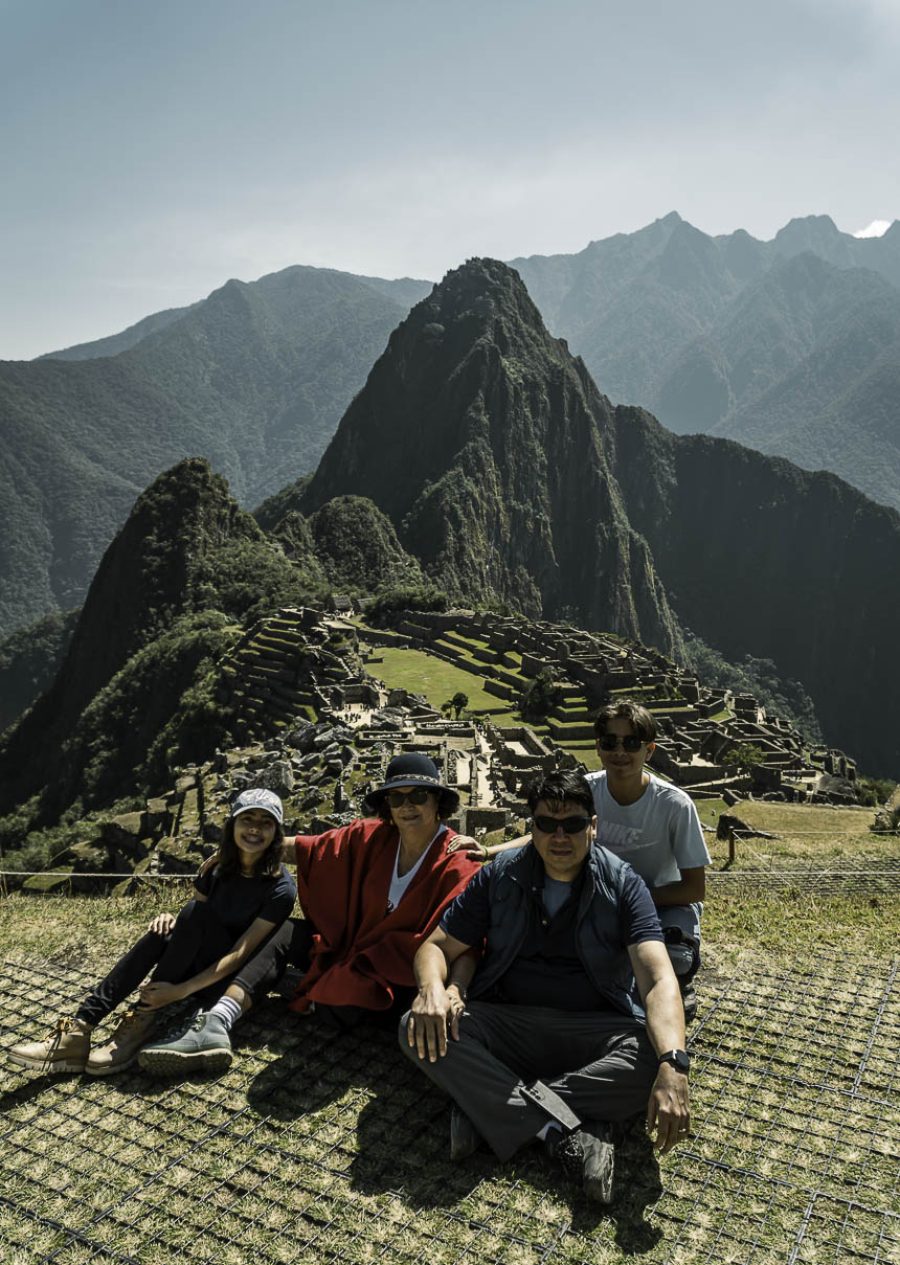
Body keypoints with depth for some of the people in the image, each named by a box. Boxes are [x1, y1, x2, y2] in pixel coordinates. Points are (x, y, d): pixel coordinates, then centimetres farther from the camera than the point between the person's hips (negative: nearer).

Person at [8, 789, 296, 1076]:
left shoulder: (280, 889, -18)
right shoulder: (219, 869, 1)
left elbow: (240, 953, -22)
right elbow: (187, 922, 5)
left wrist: (181, 991, -30)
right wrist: (171, 919, -20)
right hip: (202, 964, 5)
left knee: (196, 913, -28)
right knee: (163, 932, -26)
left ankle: (141, 1025, -25)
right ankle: (78, 1033, -30)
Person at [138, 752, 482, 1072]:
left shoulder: (456, 865, -18)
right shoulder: (372, 837, -4)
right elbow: (309, 849, 2)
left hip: (401, 979, -6)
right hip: (353, 950, 6)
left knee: (345, 1000, -31)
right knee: (287, 933, -5)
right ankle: (216, 1027, -18)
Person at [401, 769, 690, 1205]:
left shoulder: (623, 885, -7)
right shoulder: (500, 876, -1)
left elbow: (659, 980, -19)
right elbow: (437, 946, 1)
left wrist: (673, 1065, -38)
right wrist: (432, 988, -24)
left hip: (594, 1032, -1)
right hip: (507, 1023, 2)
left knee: (653, 1060, -33)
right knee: (418, 1030, -25)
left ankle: (488, 1107, -25)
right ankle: (569, 1135, -28)